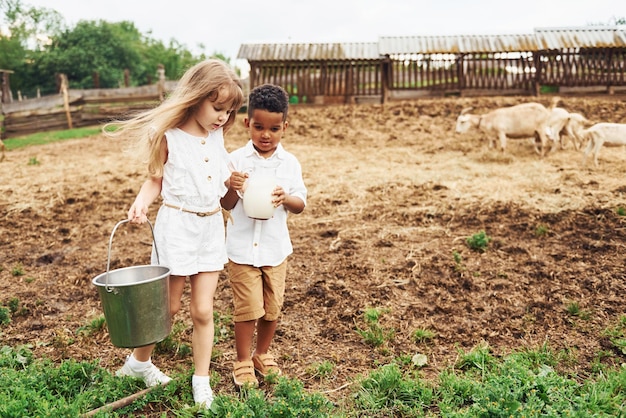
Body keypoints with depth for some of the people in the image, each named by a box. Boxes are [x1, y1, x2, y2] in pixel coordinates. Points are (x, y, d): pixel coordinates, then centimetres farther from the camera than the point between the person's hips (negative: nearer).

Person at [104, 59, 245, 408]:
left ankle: (202, 380, 22)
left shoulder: (217, 136, 5)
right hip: (177, 226, -4)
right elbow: (155, 180, -6)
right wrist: (141, 204, -21)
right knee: (168, 305, 9)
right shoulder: (169, 137, -11)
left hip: (212, 227, 4)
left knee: (203, 310, 7)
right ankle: (139, 361, 35)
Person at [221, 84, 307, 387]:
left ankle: (263, 354, 34)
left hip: (276, 248, 3)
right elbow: (227, 205, -2)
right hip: (243, 248, -2)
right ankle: (243, 362, 21)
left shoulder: (290, 163, -1)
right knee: (248, 308, 2)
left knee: (272, 308, 12)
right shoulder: (237, 160, -6)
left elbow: (301, 204, 0)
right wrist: (232, 188, -23)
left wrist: (285, 198, -21)